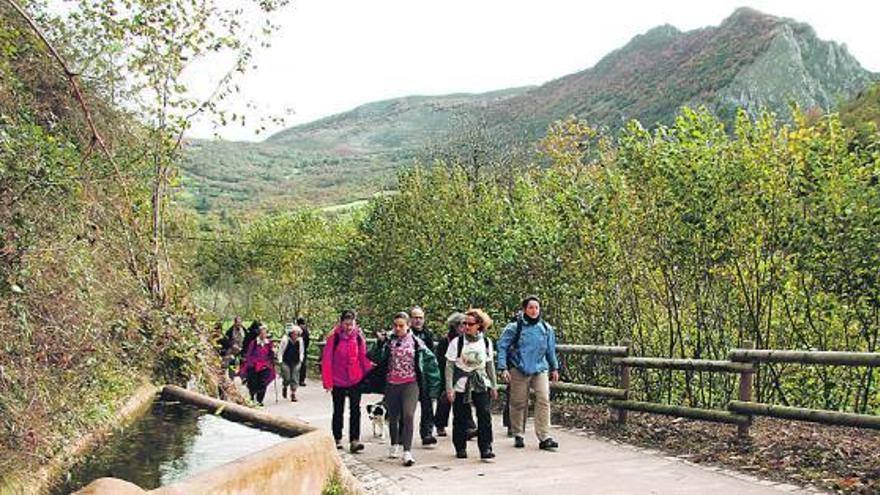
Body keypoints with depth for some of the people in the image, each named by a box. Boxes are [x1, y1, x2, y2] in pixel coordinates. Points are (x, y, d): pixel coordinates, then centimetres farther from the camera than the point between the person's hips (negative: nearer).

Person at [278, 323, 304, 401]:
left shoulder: (300, 340, -3)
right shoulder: (285, 339, -12)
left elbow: (301, 351, 11)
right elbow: (280, 350, -3)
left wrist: (301, 360, 6)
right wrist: (280, 360, -4)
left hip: (296, 362, 2)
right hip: (286, 362, -2)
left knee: (295, 378, 0)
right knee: (287, 378, -2)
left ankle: (293, 394, 10)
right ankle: (284, 387, 31)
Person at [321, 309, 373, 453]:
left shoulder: (358, 337, -1)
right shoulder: (334, 337, -9)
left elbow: (364, 358, 3)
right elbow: (326, 360, -8)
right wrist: (327, 382, -11)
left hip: (355, 381, 1)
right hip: (338, 382, -1)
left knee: (355, 410, -7)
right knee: (338, 411, 12)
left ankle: (354, 440, -8)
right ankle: (338, 440, 24)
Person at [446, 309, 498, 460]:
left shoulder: (486, 342, 2)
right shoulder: (457, 342, -7)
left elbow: (490, 365, 12)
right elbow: (449, 366, -5)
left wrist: (494, 386, 12)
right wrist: (449, 389, -10)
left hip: (481, 384, 2)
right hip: (461, 385, -2)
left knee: (485, 415, -9)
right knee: (460, 418, 3)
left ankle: (485, 448, -2)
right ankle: (460, 449, 18)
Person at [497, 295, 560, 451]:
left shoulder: (546, 329, 8)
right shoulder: (514, 327, -4)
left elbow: (550, 350, 20)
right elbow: (502, 347, -2)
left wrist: (554, 368, 24)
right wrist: (503, 368, -9)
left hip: (540, 369, 2)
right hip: (519, 370, -2)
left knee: (544, 400, -10)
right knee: (519, 403, 5)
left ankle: (544, 437, -7)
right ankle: (518, 435, 20)